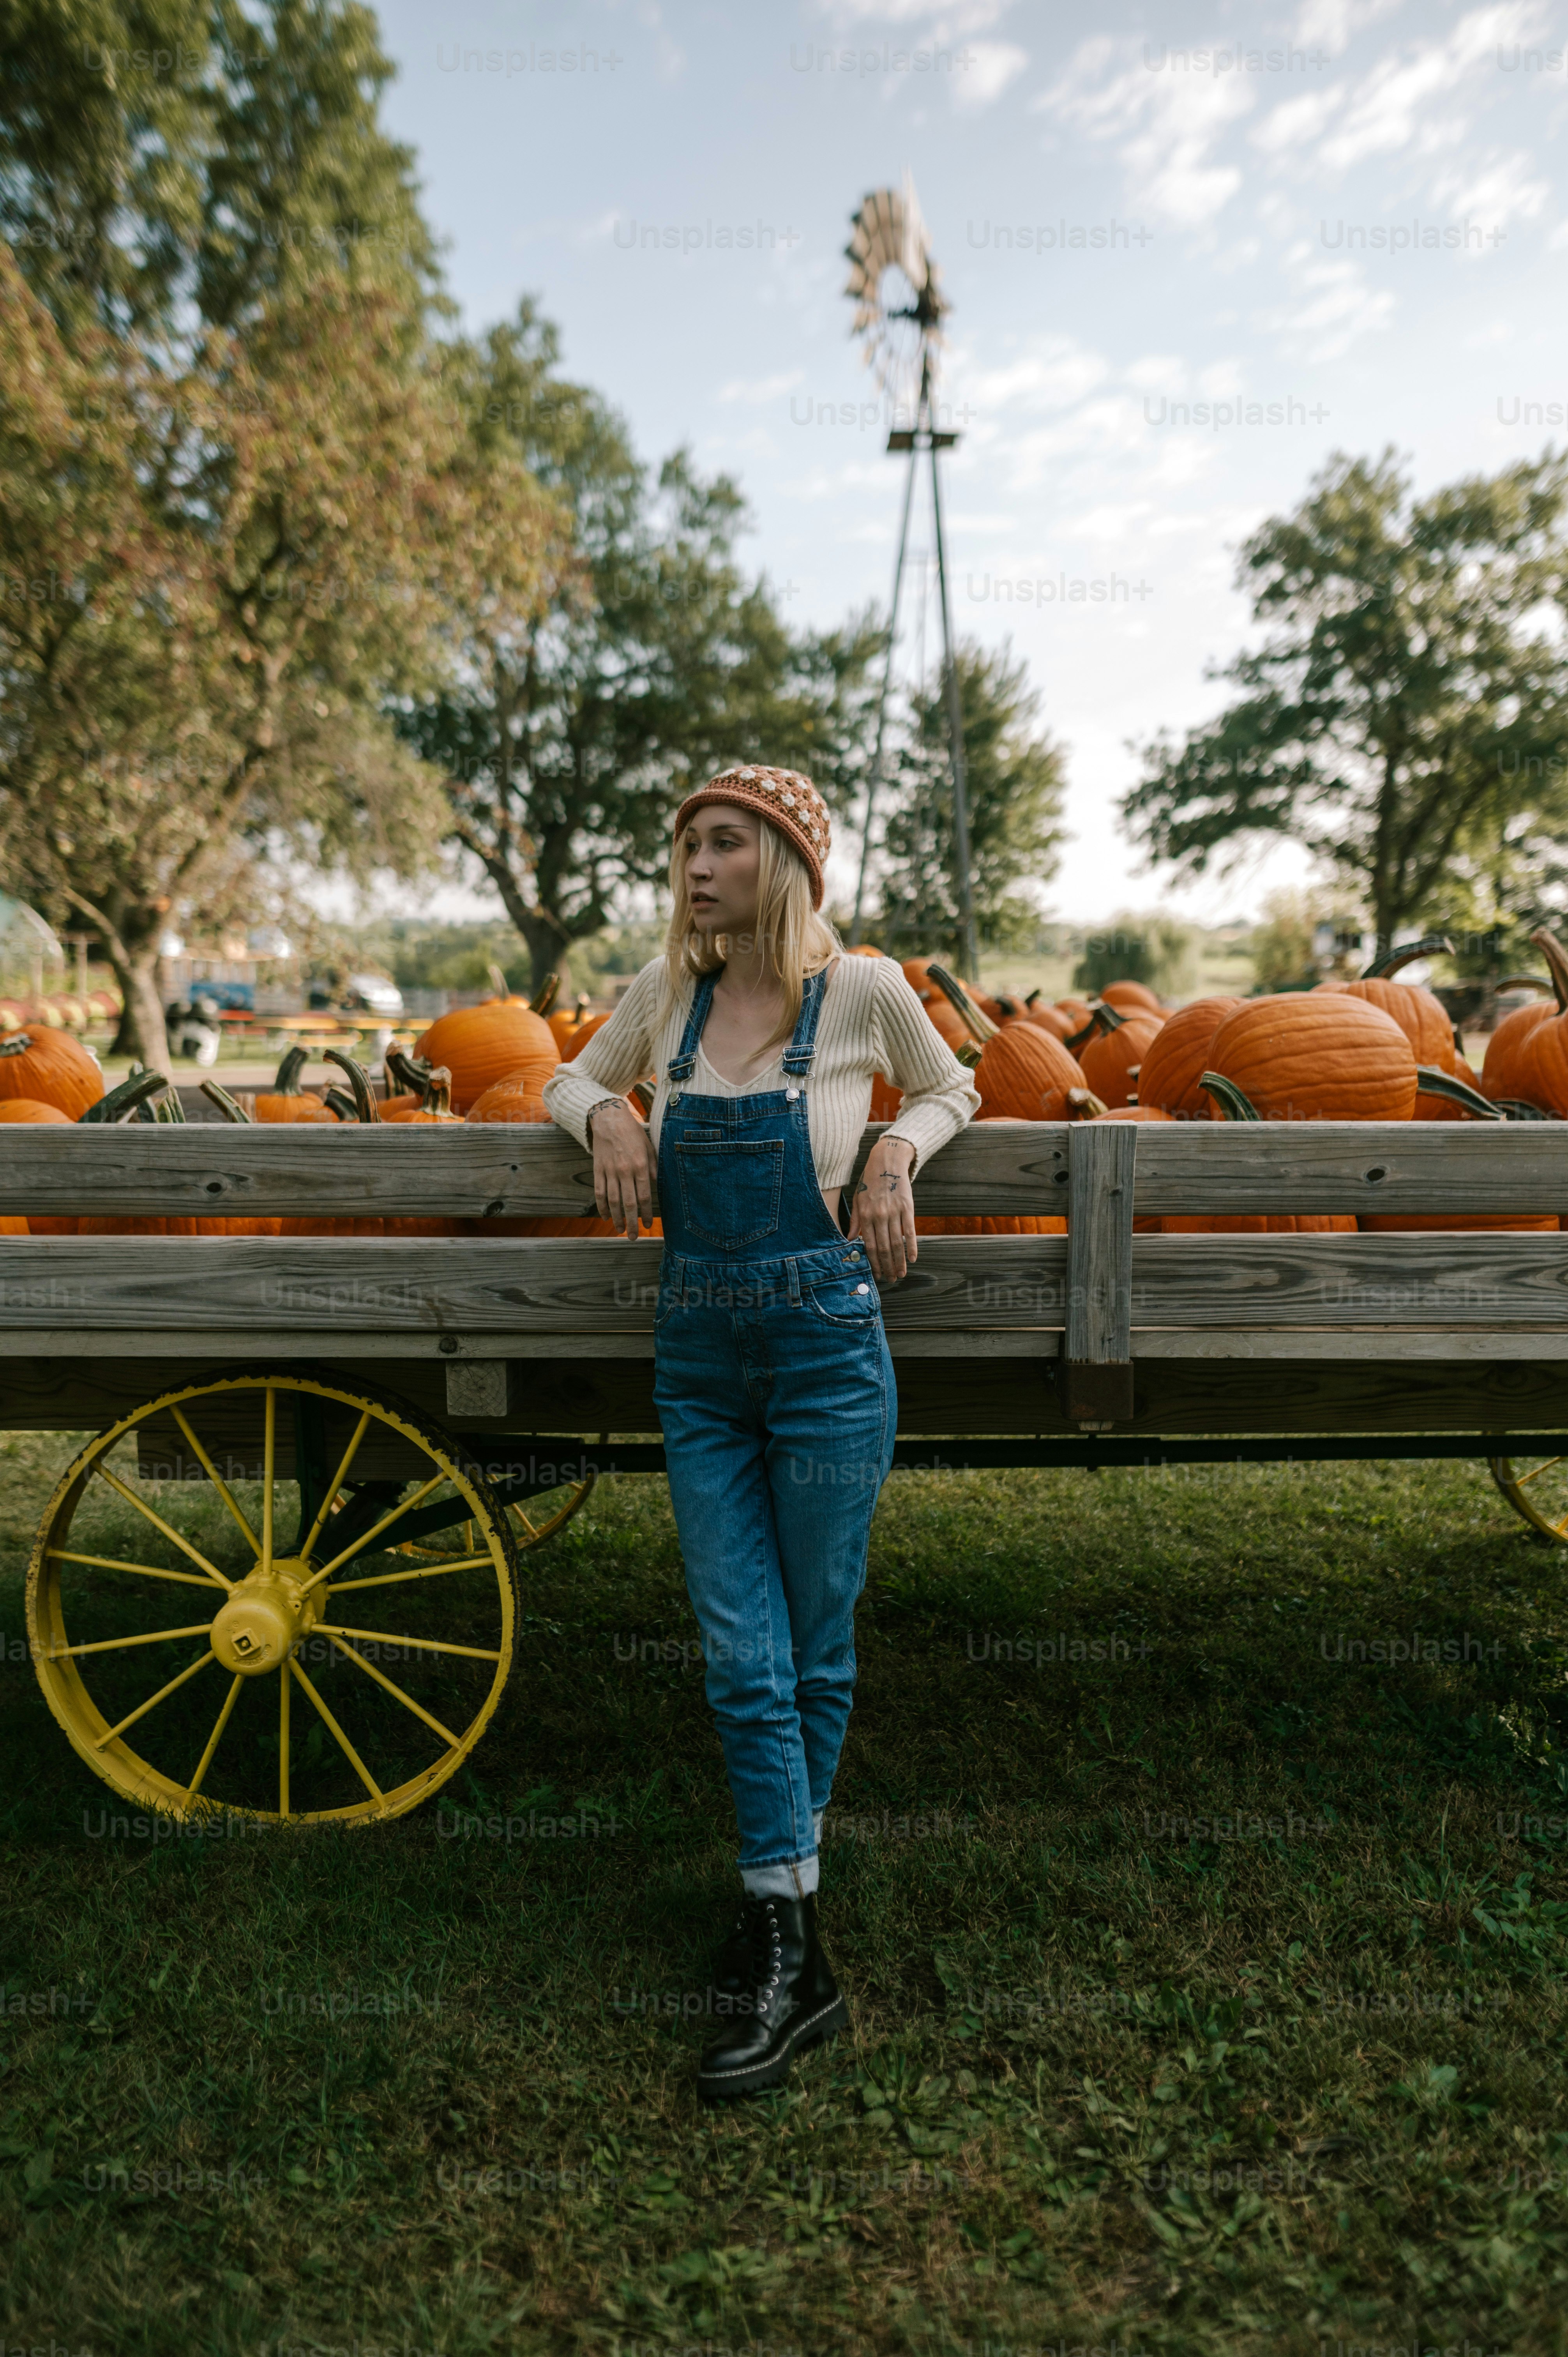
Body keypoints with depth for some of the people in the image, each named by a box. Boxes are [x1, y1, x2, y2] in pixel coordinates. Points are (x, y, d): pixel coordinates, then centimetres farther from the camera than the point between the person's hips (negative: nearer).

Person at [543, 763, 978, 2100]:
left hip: (826, 1350, -3)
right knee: (741, 1659, 3)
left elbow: (951, 1090, 14)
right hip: (699, 1358, 3)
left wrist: (899, 1152, -6)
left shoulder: (863, 989, -3)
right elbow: (574, 1080, 22)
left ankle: (779, 1887, 29)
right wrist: (606, 1115, 0)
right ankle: (792, 1960, 16)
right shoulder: (668, 992, 6)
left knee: (816, 1654, 8)